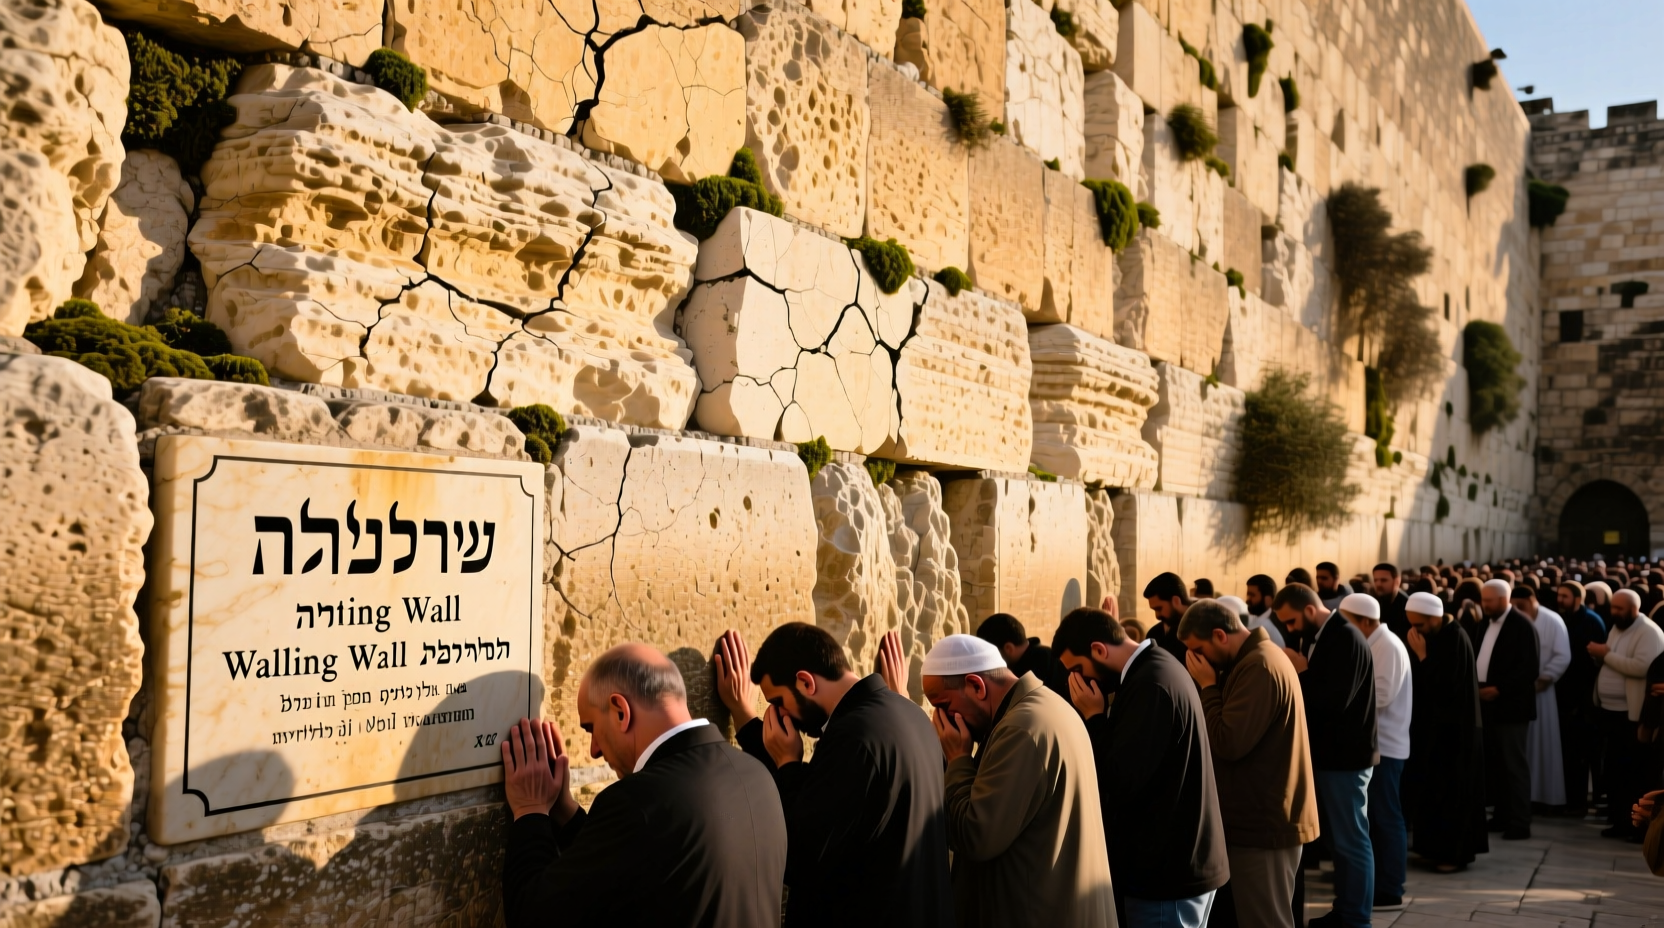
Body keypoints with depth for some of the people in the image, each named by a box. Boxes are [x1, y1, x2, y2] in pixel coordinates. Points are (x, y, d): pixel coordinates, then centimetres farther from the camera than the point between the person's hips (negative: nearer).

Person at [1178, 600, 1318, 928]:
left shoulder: (1258, 667, -22)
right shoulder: (1258, 658, 13)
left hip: (1264, 822, -11)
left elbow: (1228, 742, -26)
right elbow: (1233, 731, 14)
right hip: (1264, 815, 11)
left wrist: (1208, 685, -16)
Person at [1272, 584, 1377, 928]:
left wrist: (1302, 671, -17)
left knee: (1352, 840, -1)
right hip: (1330, 752, 10)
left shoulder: (1346, 640, -19)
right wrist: (1299, 674, -4)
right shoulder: (1322, 638, 10)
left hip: (1345, 755, -10)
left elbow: (1335, 701, -26)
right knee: (1339, 838, 16)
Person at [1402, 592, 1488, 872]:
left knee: (1451, 789, -2)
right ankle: (1438, 847, 19)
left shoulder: (1455, 639, -19)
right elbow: (1419, 680, 12)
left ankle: (1455, 852, 7)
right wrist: (1419, 657, -5)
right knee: (1431, 787, 11)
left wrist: (1422, 656, -21)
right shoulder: (1431, 636, 6)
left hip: (1452, 728, -8)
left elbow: (1444, 685, -23)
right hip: (1432, 724, 9)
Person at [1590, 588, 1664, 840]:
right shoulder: (1616, 628, 15)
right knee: (1614, 768, 11)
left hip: (1633, 714, -8)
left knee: (1635, 770, -3)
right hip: (1611, 710, 8)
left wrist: (1607, 655, -18)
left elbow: (1641, 667, -25)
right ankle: (1619, 820, 19)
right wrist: (1601, 656, -1)